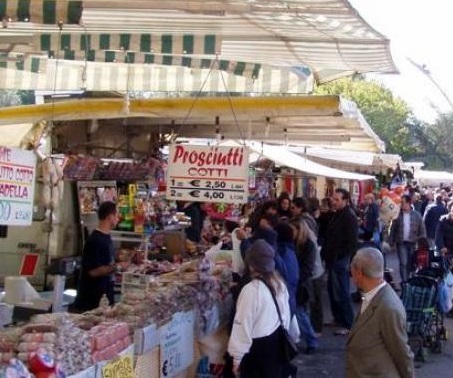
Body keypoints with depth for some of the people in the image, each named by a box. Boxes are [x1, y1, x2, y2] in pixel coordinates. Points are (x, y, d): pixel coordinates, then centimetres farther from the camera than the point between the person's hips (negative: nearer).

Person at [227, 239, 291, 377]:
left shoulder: (251, 290, -21)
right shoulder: (280, 284, 0)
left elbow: (243, 325, -19)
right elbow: (286, 315, 9)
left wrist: (237, 357, -12)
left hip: (257, 350, -6)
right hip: (278, 344, 7)